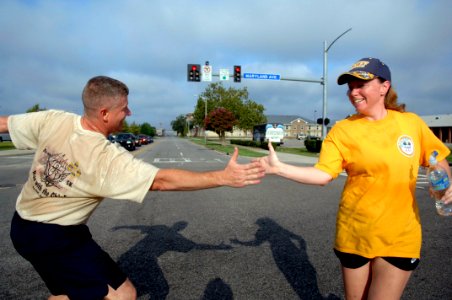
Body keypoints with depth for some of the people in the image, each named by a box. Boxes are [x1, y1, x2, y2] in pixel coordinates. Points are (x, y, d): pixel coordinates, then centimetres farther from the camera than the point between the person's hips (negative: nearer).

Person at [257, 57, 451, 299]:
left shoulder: (411, 122, -2)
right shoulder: (342, 130, -9)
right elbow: (322, 174, -17)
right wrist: (278, 168, -28)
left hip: (400, 236, 1)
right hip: (354, 232, 0)